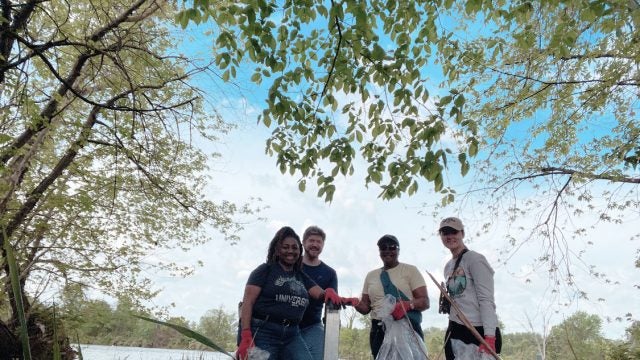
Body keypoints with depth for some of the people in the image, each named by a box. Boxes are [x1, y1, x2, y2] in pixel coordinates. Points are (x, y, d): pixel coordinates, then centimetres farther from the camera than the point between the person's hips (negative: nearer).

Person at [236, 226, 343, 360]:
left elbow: (321, 294, 7)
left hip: (292, 335, 5)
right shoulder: (265, 270, 1)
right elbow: (248, 302, -7)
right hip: (262, 332, -4)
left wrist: (329, 291, -18)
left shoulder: (302, 276, 17)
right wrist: (246, 336, -18)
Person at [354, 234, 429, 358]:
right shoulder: (371, 275, 14)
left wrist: (408, 305, -25)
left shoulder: (410, 270, 3)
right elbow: (366, 307, 14)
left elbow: (425, 302, -4)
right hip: (379, 331, 4)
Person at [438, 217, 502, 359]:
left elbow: (486, 299, -14)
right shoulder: (448, 266, 16)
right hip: (455, 332, 7)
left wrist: (489, 336, -22)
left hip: (478, 331, -7)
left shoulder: (475, 259, -6)